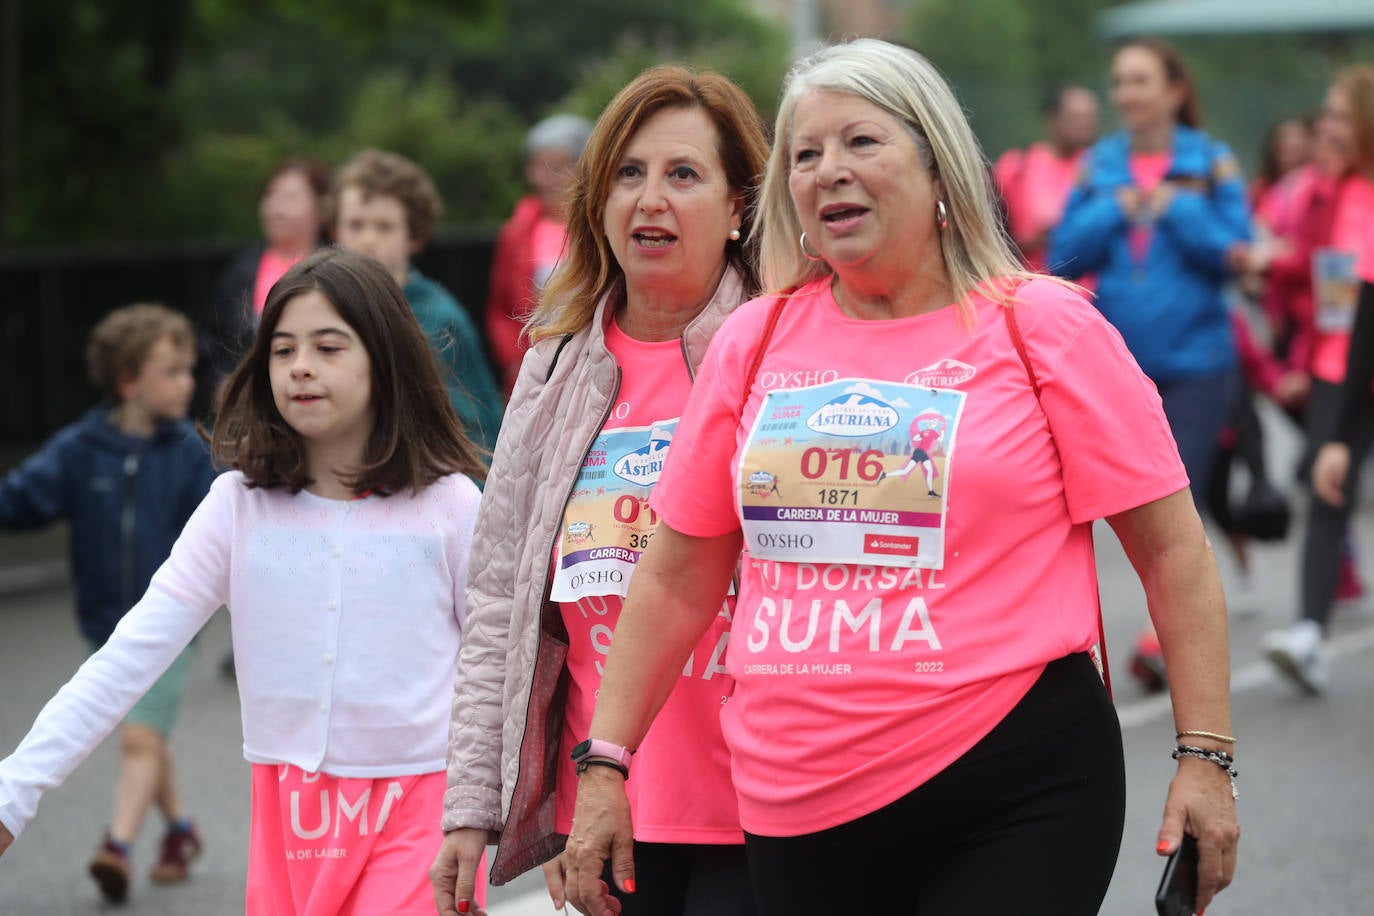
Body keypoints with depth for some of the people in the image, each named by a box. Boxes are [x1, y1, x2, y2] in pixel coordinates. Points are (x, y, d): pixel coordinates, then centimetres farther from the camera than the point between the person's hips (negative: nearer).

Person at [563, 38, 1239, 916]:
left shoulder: (1043, 326, 0)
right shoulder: (754, 341, 9)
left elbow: (1172, 549, -1)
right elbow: (678, 577, 14)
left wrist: (1205, 756, -7)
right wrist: (604, 767, 10)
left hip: (1013, 791, -3)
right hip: (800, 817, 4)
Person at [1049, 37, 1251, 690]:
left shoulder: (1212, 164, 1)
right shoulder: (1099, 166, 7)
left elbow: (1235, 252, -6)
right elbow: (1064, 256, 3)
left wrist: (1175, 211, -15)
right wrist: (1112, 213, -12)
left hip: (1194, 360, -3)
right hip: (1118, 359, 3)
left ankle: (1165, 637, -8)